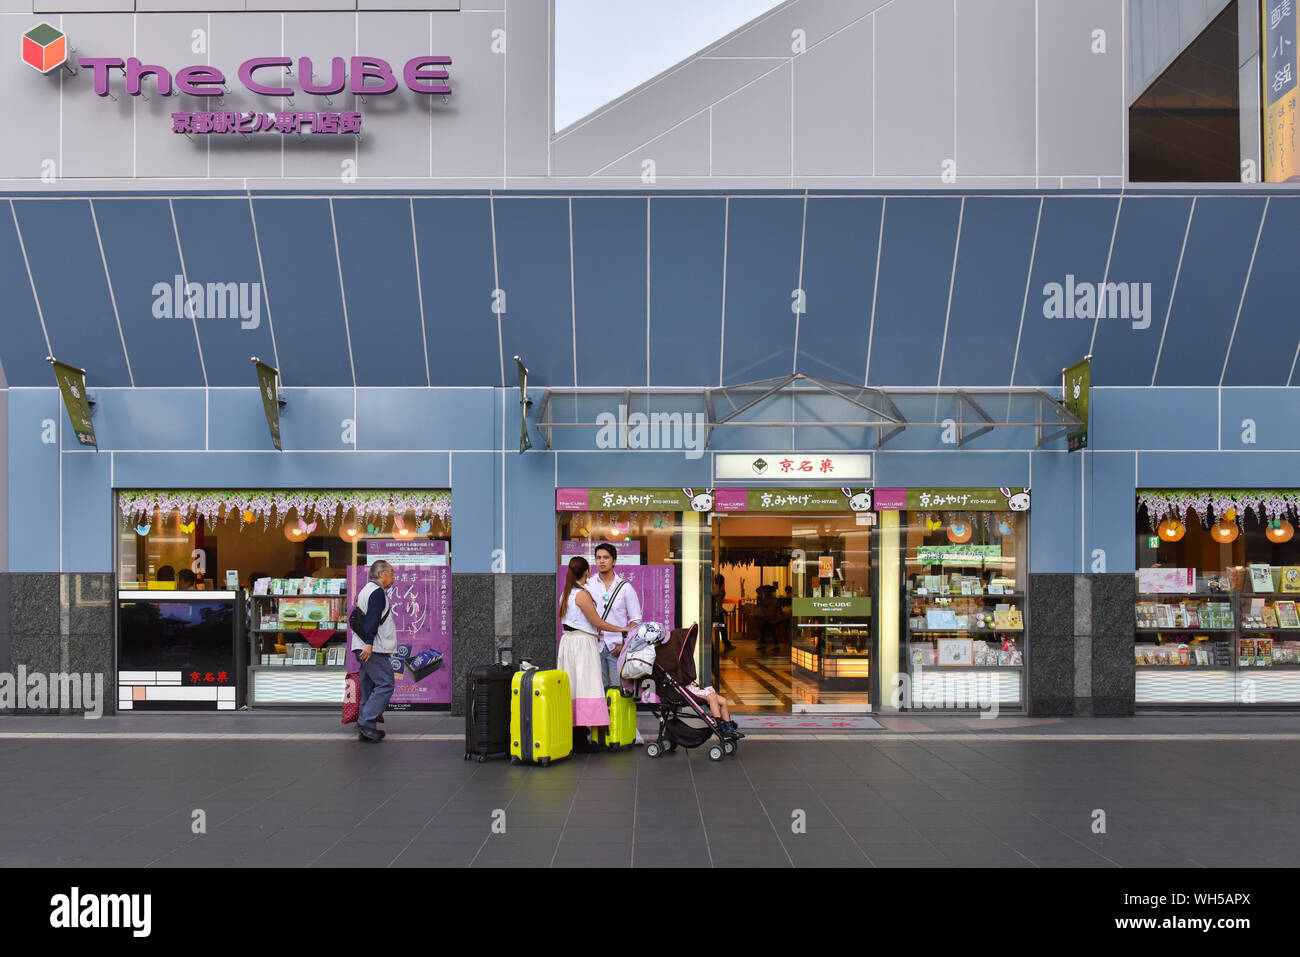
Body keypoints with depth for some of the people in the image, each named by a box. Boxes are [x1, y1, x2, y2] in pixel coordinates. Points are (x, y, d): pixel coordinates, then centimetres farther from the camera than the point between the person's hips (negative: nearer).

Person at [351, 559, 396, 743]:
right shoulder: (377, 592, -9)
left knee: (369, 687, 10)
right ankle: (366, 723, -14)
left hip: (364, 649, 10)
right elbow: (372, 619, -20)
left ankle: (365, 730, 10)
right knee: (385, 684, -10)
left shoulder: (366, 590, 23)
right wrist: (369, 643, -27)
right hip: (373, 650, -10)